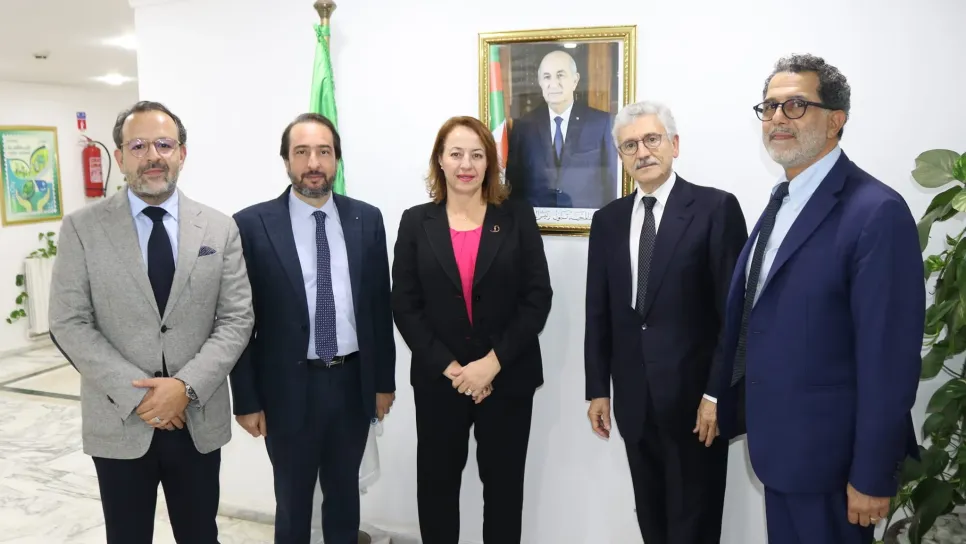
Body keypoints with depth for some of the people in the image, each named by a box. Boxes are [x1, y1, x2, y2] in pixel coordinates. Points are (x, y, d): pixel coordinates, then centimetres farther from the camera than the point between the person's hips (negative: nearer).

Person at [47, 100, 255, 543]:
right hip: (118, 421, -1)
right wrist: (137, 393, -15)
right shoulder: (82, 228, -3)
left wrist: (186, 385, -15)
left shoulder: (220, 229, 1)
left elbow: (237, 319, -3)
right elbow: (69, 324, -6)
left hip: (199, 419, 1)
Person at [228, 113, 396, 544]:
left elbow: (380, 304, 5)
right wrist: (247, 399, -5)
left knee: (344, 495, 20)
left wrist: (384, 379, 6)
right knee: (293, 503, 15)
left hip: (353, 382, 3)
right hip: (289, 388, -2)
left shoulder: (366, 219, 1)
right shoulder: (253, 225, -8)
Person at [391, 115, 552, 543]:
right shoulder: (416, 222, 2)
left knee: (503, 485, 12)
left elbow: (538, 297, -5)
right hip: (439, 379, 1)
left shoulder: (518, 217, 1)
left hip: (507, 377, 0)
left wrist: (493, 362, -13)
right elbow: (404, 305, -2)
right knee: (437, 483, 13)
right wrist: (449, 367, -12)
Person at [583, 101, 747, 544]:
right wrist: (598, 389, 8)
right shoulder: (608, 219, 7)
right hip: (634, 399, 4)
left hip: (695, 396, -4)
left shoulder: (715, 208, -7)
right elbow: (599, 312, 9)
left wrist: (718, 392, -14)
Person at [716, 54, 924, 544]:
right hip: (780, 446, 7)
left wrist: (873, 478, -17)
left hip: (829, 456, -7)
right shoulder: (782, 199, 8)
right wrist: (727, 404, 10)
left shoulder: (876, 211, -18)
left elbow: (888, 357, -20)